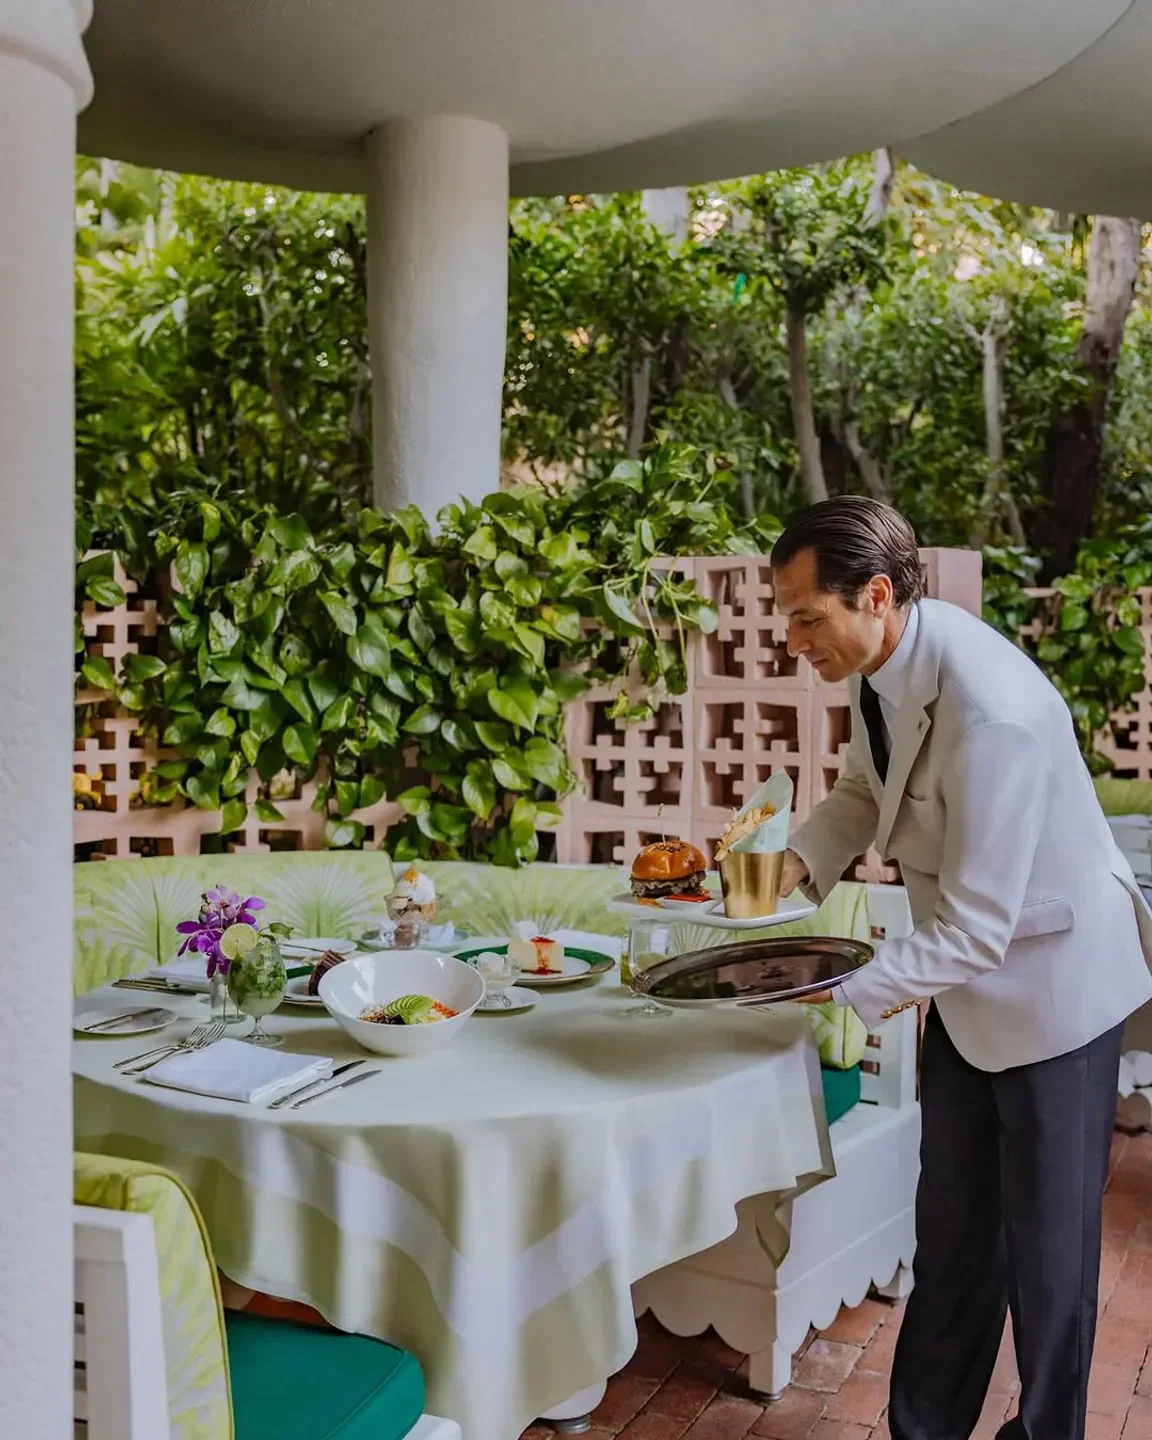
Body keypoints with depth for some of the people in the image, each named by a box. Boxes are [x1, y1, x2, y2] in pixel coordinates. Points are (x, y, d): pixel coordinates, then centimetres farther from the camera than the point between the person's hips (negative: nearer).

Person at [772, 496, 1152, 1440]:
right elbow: (866, 787, 10)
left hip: (1048, 980, -8)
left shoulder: (990, 710, -34)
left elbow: (973, 929, -31)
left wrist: (844, 1000, -26)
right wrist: (801, 859, -8)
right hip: (965, 978, 8)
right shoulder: (885, 664, -9)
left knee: (1045, 1237, 9)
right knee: (951, 1220, 19)